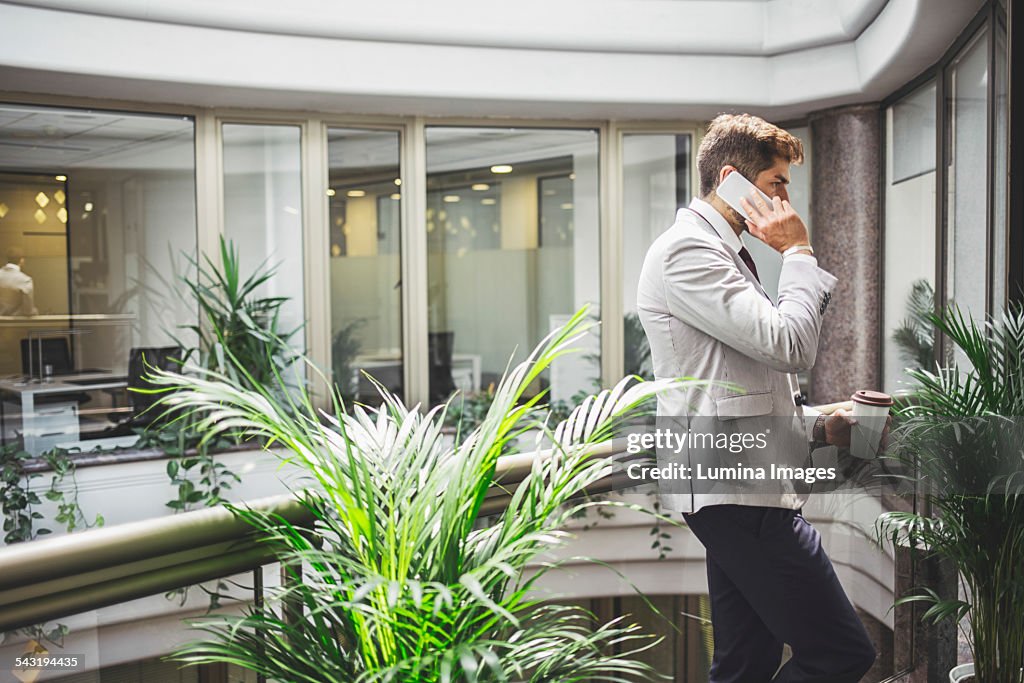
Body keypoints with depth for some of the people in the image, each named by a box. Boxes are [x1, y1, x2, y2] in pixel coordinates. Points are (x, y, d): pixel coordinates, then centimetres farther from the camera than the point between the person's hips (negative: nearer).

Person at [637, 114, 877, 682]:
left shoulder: (726, 254, 24)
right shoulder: (686, 251, -9)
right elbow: (790, 346, -19)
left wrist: (817, 430, 11)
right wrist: (798, 252, -4)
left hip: (740, 494, 10)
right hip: (735, 492, -10)